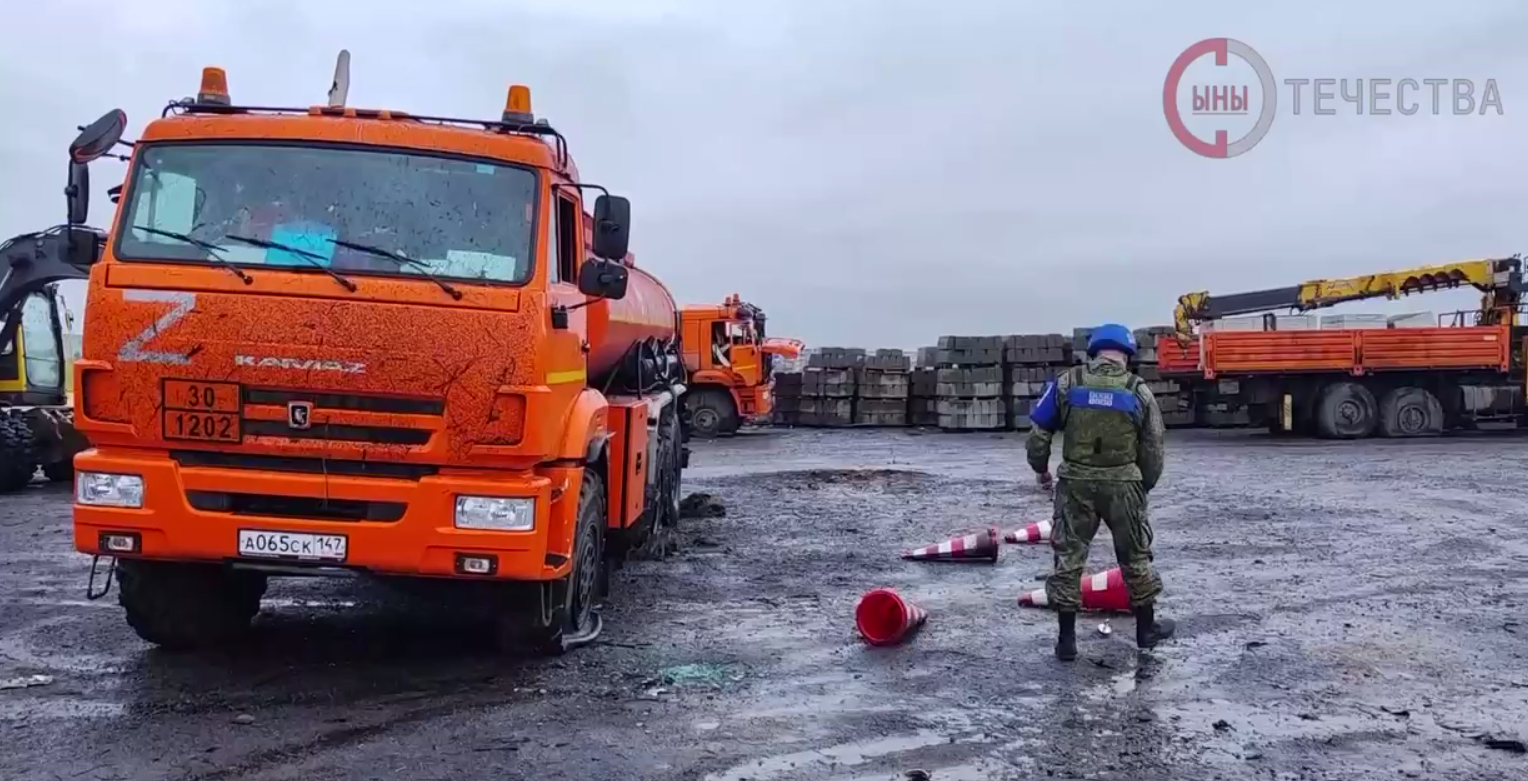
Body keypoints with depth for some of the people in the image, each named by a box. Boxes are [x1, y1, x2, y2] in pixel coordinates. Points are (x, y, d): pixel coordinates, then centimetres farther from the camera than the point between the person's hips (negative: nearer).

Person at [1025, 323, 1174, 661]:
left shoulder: (1066, 383, -2)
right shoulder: (1139, 391, -2)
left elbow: (1038, 433, 0)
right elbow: (1153, 449, 2)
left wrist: (1040, 468, 17)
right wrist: (1145, 485, 19)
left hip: (1075, 482, 0)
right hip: (1123, 484, 0)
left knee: (1068, 557, 8)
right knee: (1135, 556, 17)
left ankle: (1066, 638, 12)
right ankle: (1146, 628, 30)